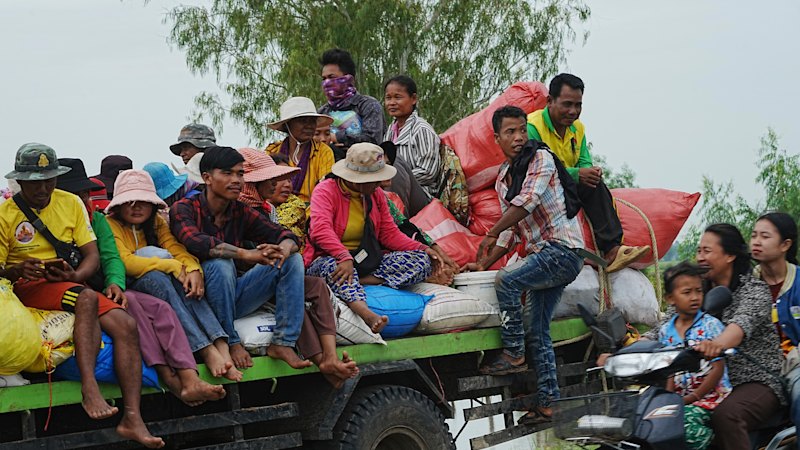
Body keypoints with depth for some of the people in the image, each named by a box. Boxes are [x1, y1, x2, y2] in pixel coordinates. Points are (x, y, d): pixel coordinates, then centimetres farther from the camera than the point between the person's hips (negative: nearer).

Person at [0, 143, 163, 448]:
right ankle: (89, 389, -41)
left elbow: (92, 255, 7)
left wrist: (76, 275, -14)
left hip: (72, 285, 4)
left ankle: (132, 419, -29)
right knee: (86, 299, -36)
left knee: (126, 325, -22)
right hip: (29, 287, -4)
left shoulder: (71, 203, 12)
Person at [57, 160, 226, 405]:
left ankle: (190, 380, -35)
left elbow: (111, 257, 6)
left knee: (161, 308, -17)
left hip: (103, 290, 6)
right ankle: (167, 376, -33)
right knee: (129, 303, -31)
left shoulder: (97, 219, 19)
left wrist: (114, 283, -17)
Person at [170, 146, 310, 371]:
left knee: (292, 260, -8)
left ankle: (283, 343, -14)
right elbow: (195, 243, -30)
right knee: (220, 263, -34)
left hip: (236, 297, 5)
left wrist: (284, 250, -26)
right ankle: (230, 342, -21)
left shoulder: (241, 212, 7)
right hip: (203, 298, -5)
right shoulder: (184, 209, -9)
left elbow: (286, 236, 0)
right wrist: (247, 254, -39)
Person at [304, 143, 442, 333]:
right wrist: (344, 257, -43)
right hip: (329, 259, -6)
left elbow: (390, 233, 11)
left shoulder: (376, 195, 10)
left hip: (368, 262, 6)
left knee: (421, 260, -12)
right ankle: (367, 314, -67)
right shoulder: (326, 191, -11)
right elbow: (321, 230, -27)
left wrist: (422, 249, -4)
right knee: (334, 266, -43)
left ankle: (359, 282, -28)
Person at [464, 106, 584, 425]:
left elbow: (528, 201, -21)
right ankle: (547, 403, 10)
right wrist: (483, 264, 11)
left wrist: (491, 234, -18)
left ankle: (513, 354, -14)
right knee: (538, 331, 6)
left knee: (506, 280, -24)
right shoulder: (502, 180, 15)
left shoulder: (541, 159, -6)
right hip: (542, 255, 8)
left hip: (563, 248, -8)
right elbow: (512, 231, 19)